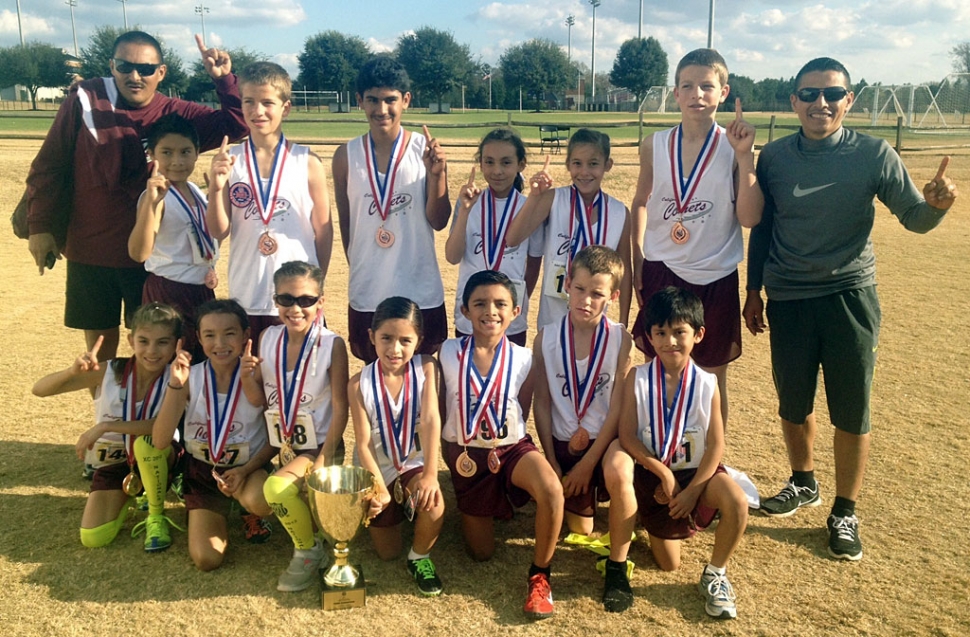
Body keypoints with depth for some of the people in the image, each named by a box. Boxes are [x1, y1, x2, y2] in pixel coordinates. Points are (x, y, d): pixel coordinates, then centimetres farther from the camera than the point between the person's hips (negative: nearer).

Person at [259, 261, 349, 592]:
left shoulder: (332, 344, -13)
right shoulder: (268, 339, -1)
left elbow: (340, 410, -12)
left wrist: (323, 461, -18)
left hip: (319, 447, -6)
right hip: (281, 447, 6)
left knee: (277, 487, -28)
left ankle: (308, 550, -1)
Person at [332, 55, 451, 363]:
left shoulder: (427, 150, -5)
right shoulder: (346, 156, 0)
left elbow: (439, 221, -5)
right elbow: (345, 222, 9)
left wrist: (436, 174, -19)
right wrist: (361, 269, 12)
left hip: (422, 295, -1)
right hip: (366, 297, 2)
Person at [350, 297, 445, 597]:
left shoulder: (426, 368, -15)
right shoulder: (360, 384, -16)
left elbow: (430, 420, -25)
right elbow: (363, 443, -15)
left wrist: (430, 473, -36)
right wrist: (380, 490, -26)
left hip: (415, 465, -1)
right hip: (380, 471, 1)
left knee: (433, 503, -34)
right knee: (387, 553, 9)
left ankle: (420, 558, -2)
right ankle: (397, 510, 42)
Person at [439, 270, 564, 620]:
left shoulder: (524, 359, -9)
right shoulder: (448, 353, -10)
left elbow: (522, 413, 1)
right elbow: (438, 408, -1)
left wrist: (504, 452, -7)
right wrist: (452, 454, -2)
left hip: (512, 447, -1)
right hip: (467, 453, 1)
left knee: (552, 490, -34)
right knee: (481, 552, 7)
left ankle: (540, 574, -10)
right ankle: (483, 511, 43)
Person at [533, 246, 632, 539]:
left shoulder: (620, 339, -14)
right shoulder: (546, 338, -10)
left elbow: (618, 407, -13)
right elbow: (542, 403, -5)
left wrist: (588, 463, -14)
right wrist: (551, 462, -5)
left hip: (607, 441, -1)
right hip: (564, 445, 1)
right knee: (580, 529, 9)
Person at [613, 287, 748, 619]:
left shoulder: (707, 384, -7)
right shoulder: (638, 378, -10)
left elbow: (716, 445, -7)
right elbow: (627, 436, -13)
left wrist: (693, 489, -15)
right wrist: (663, 472, -19)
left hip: (696, 473, 1)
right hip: (651, 473, 0)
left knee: (737, 502, -28)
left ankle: (715, 574, -2)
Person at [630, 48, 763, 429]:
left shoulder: (733, 147, -5)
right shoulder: (655, 145, 0)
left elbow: (749, 218, -13)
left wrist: (744, 155, -18)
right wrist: (637, 258, 7)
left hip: (715, 279, -1)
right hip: (661, 273, 2)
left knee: (713, 376, 11)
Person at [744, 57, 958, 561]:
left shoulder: (874, 155, -5)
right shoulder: (774, 158, 1)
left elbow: (913, 218, -2)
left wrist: (935, 205, -25)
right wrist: (754, 291, 11)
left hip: (850, 297, -2)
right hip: (788, 300, 2)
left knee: (851, 412, 4)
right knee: (793, 403, 14)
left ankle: (844, 512, 22)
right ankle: (804, 484, 39)